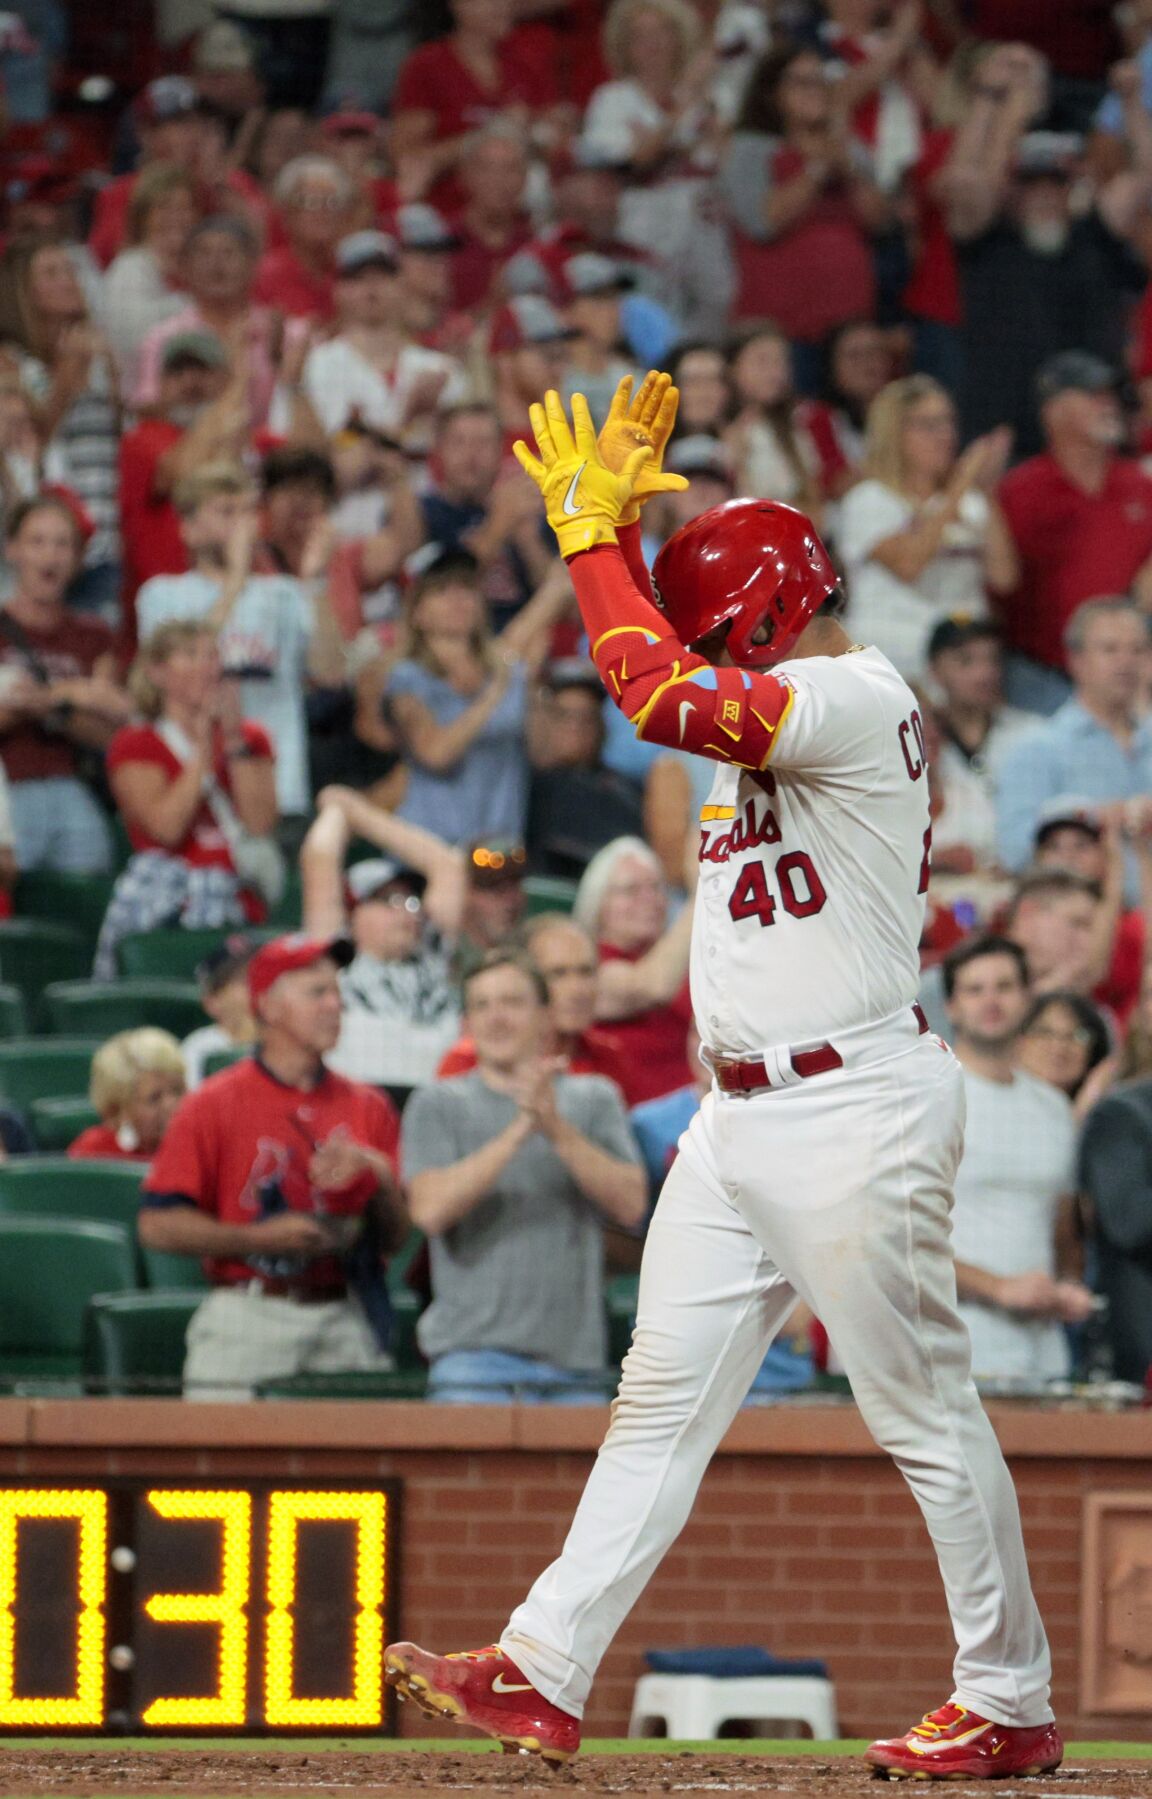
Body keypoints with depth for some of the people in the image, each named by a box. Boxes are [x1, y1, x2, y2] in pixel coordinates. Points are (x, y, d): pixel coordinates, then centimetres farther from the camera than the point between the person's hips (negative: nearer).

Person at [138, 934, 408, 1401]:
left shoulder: (367, 1109, 13)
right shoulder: (213, 1106, 1)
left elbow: (395, 1238, 13)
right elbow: (158, 1225, -5)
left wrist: (377, 1178, -6)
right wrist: (262, 1237, -12)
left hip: (345, 1325, 3)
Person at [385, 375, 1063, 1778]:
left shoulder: (861, 699, -16)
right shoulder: (775, 706, 15)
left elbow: (663, 697, -25)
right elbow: (650, 665, 23)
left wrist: (595, 535, -18)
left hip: (856, 1110, -10)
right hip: (739, 1120, 10)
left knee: (923, 1415, -2)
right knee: (662, 1398, 6)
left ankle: (1009, 1705, 6)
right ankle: (544, 1676, 5)